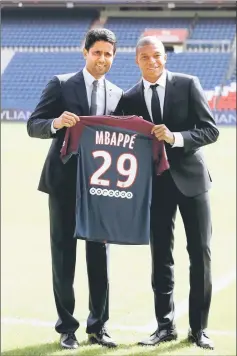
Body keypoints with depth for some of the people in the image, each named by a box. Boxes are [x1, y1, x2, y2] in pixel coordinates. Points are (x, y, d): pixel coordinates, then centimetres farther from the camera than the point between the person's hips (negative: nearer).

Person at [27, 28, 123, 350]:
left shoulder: (117, 95, 10)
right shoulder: (61, 85, -1)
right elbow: (33, 125, -4)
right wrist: (56, 123, -25)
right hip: (65, 182, -3)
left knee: (100, 255, 5)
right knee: (63, 254, 3)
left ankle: (98, 326, 15)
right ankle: (67, 327, 11)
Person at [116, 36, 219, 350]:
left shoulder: (188, 85, -4)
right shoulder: (130, 99, 4)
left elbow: (210, 130, -8)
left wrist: (176, 137, -22)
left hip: (190, 178, -2)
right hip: (155, 184, 2)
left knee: (200, 253, 1)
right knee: (161, 256, 6)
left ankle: (199, 327, 9)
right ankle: (165, 325, 15)